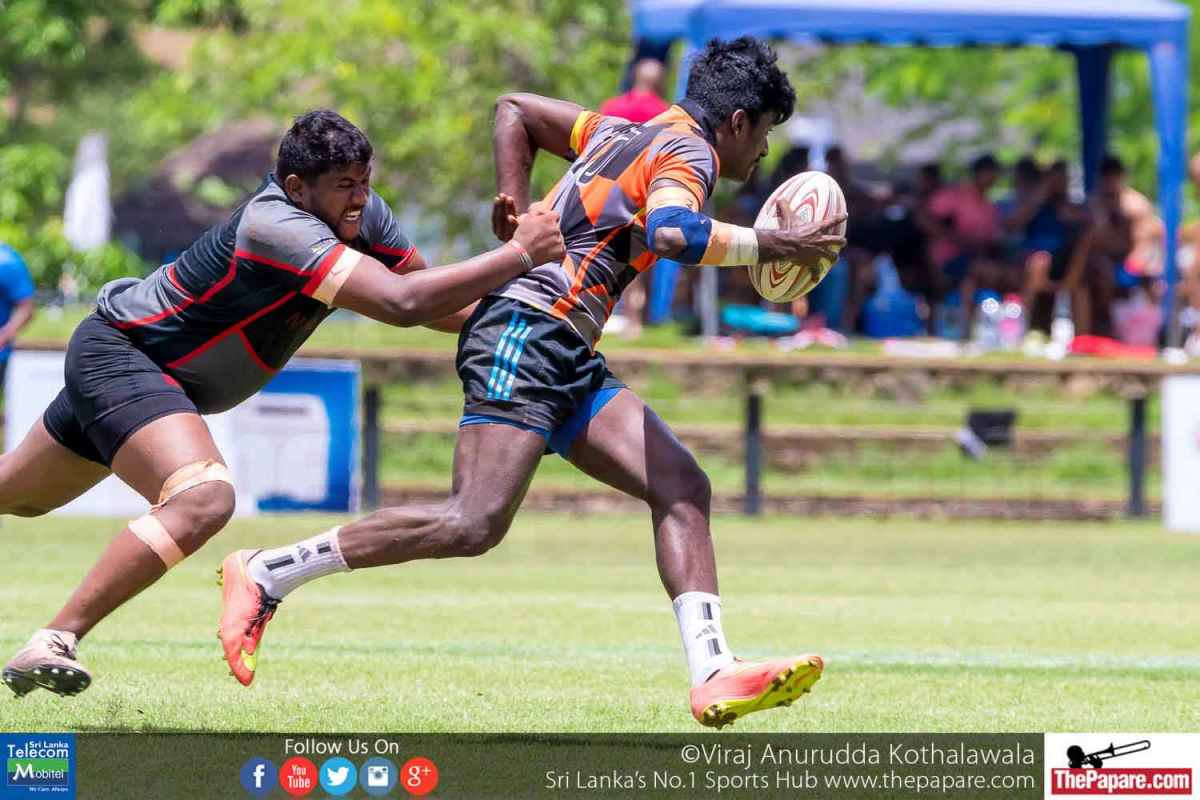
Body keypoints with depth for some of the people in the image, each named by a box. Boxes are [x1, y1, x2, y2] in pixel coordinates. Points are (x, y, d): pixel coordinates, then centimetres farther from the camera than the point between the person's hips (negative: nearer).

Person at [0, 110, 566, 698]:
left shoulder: (363, 213, -6)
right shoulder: (275, 226, -33)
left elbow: (434, 305, 5)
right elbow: (400, 303, -41)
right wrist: (519, 254, -36)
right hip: (115, 356, -10)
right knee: (202, 500, -31)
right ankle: (51, 646, -30)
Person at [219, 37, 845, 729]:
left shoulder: (622, 134, 23)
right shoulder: (687, 153, -4)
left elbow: (515, 110, 34)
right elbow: (671, 232, -26)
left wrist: (516, 211, 24)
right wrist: (768, 245, -14)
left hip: (567, 360, 11)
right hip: (527, 331, -11)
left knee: (683, 488, -1)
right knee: (475, 524, -20)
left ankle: (713, 676, -12)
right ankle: (265, 574, -11)